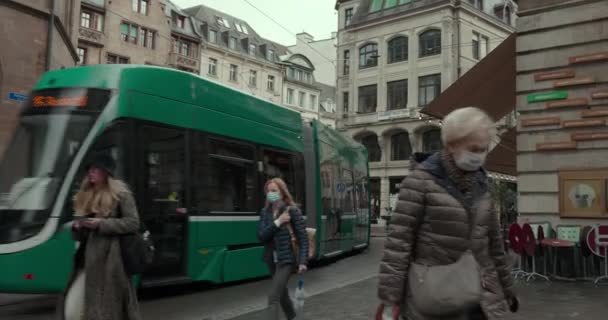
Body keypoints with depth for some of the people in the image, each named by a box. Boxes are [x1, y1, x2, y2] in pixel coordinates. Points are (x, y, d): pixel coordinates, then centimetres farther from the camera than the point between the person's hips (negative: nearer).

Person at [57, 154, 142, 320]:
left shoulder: (120, 193, -4)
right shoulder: (86, 195, 16)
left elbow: (133, 223, -11)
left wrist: (102, 224, -17)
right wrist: (77, 227, 0)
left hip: (109, 259, -6)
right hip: (88, 259, 7)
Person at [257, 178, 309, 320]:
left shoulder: (292, 211, -10)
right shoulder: (265, 212, 3)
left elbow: (303, 238, -11)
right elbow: (261, 236, -8)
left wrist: (302, 261, -18)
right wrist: (278, 222, -18)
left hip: (286, 259, -6)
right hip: (272, 260, 6)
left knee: (273, 298, -13)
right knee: (282, 293, 22)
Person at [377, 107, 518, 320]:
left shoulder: (480, 185, 9)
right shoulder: (421, 181, -10)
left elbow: (494, 241, 17)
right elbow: (398, 242, -13)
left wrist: (506, 290, 20)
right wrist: (389, 301, -16)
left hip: (481, 302, 6)